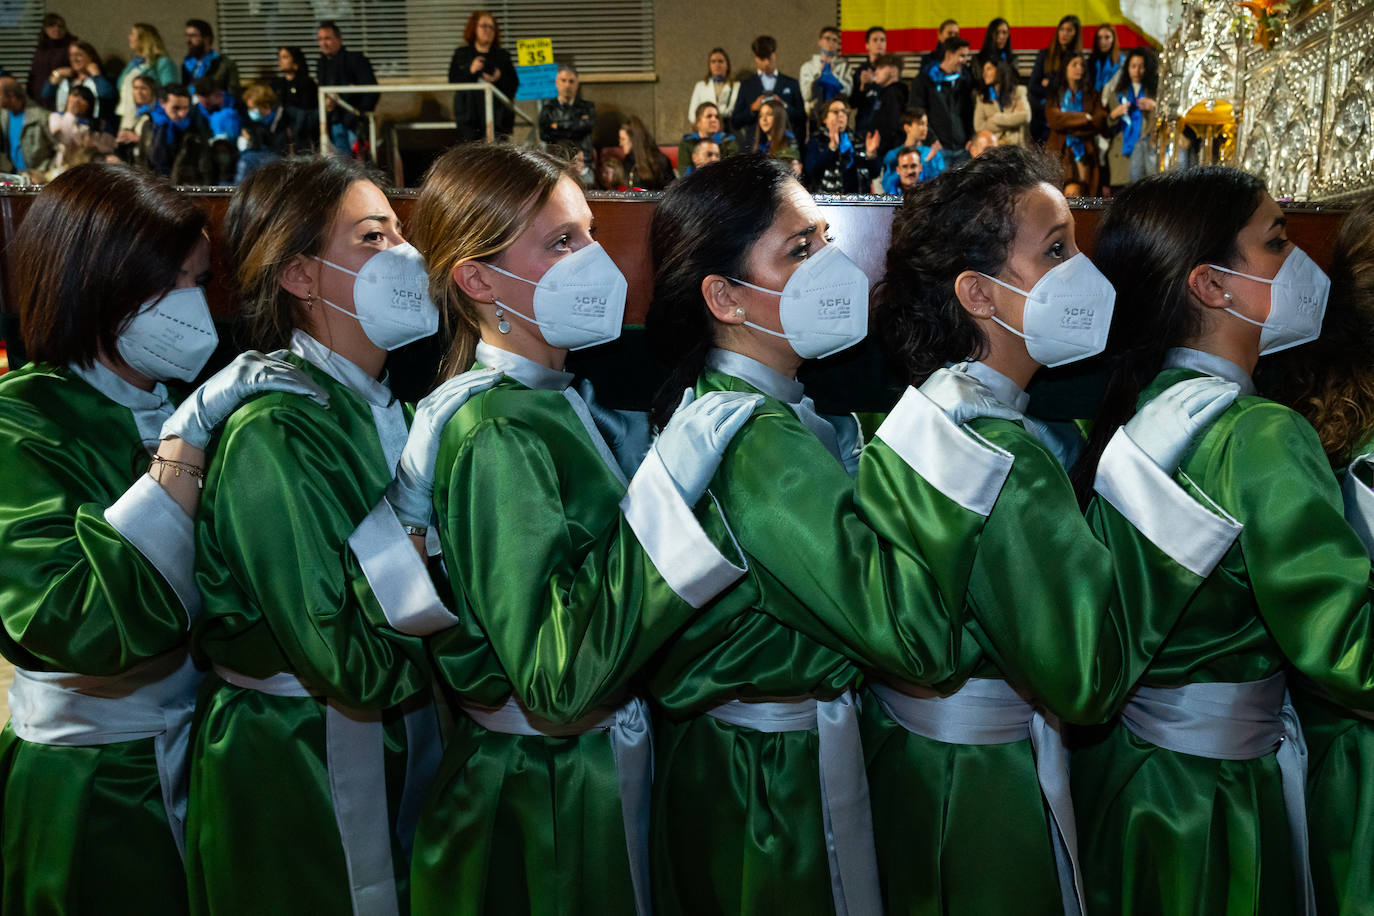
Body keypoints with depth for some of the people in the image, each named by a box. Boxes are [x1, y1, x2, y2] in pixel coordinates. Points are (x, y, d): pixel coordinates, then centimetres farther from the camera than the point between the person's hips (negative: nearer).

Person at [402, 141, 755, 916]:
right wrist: (669, 480, -32)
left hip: (609, 763, 8)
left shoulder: (559, 398, 4)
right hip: (545, 803, -8)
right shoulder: (496, 438, -23)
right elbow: (561, 683, -31)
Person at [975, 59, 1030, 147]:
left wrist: (995, 118, -2)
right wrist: (1011, 118, -2)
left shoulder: (1018, 91, 9)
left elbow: (1025, 116, -7)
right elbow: (979, 126, -2)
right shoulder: (982, 97, 11)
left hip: (1016, 146, 0)